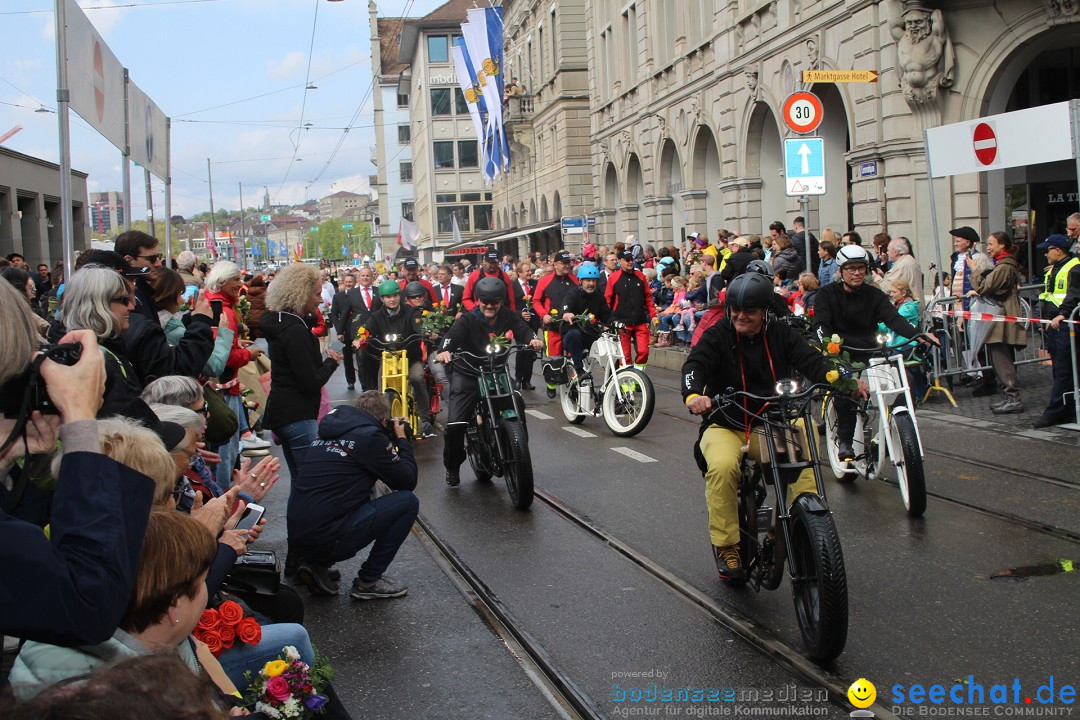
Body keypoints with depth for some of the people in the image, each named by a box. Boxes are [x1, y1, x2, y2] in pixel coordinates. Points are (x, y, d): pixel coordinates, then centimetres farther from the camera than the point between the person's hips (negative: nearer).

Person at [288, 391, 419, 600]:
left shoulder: (328, 431, 15)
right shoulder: (371, 436, -8)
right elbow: (408, 481, -1)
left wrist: (391, 440, 27)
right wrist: (402, 440, 12)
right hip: (326, 539, -8)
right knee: (408, 501, 0)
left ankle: (317, 565, 16)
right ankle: (368, 581, 5)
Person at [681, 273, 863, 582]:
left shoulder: (781, 335, 6)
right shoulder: (717, 336, -1)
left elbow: (812, 362, -8)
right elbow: (694, 365, -17)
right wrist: (693, 395, -41)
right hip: (725, 426, -2)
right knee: (722, 466, -33)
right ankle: (726, 545, -16)